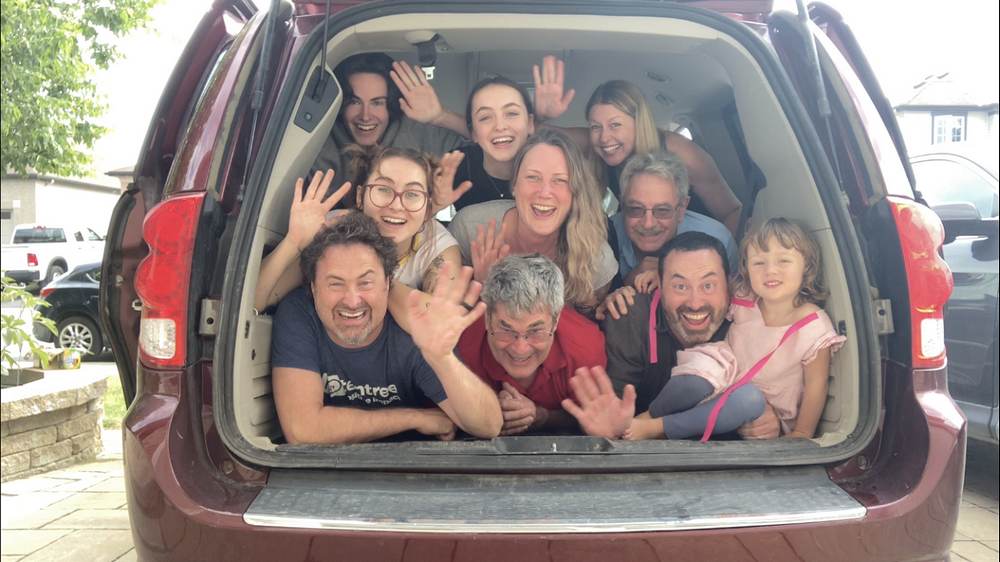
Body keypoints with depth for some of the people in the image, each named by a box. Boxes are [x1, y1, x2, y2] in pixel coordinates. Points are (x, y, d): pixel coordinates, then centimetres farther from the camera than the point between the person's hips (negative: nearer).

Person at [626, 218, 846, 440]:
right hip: (727, 379, 2)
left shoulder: (814, 328, -17)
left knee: (749, 399, -37)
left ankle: (654, 428, -26)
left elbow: (816, 386, -9)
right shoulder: (743, 300, -8)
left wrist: (802, 435, -12)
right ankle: (649, 415, -10)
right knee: (702, 368, -32)